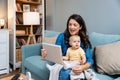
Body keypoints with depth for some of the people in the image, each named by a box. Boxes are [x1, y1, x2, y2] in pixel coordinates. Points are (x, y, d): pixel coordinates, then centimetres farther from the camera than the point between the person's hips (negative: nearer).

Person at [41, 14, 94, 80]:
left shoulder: (85, 40, -3)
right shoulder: (62, 36, -5)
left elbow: (89, 60, -8)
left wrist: (83, 67, -32)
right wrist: (47, 55, -29)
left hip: (77, 67, 1)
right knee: (66, 73, -33)